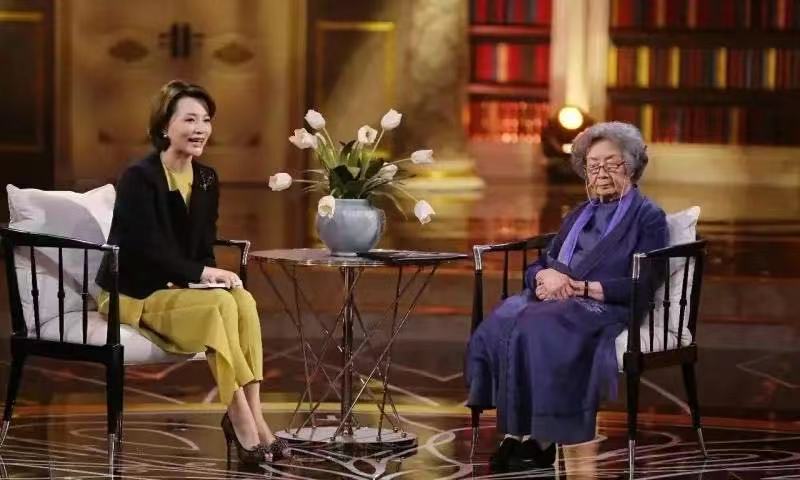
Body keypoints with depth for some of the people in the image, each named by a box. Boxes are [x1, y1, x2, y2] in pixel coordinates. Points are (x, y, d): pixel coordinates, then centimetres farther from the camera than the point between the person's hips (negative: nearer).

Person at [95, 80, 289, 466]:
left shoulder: (207, 180, 7)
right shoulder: (139, 178, -15)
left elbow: (205, 247, 9)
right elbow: (149, 251, -21)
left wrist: (213, 274, -11)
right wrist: (201, 273, -24)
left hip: (179, 288, 7)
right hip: (133, 293, -6)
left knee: (243, 300, -25)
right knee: (220, 305, -31)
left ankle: (249, 414, -28)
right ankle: (243, 419, -28)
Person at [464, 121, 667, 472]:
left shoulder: (647, 217, 5)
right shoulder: (578, 215, 25)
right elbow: (536, 265, 19)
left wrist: (580, 287, -16)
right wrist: (547, 275, -6)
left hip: (605, 309, -6)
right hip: (555, 301, 6)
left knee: (535, 329, -35)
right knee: (499, 326, -27)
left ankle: (541, 440, -29)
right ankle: (513, 433, -31)